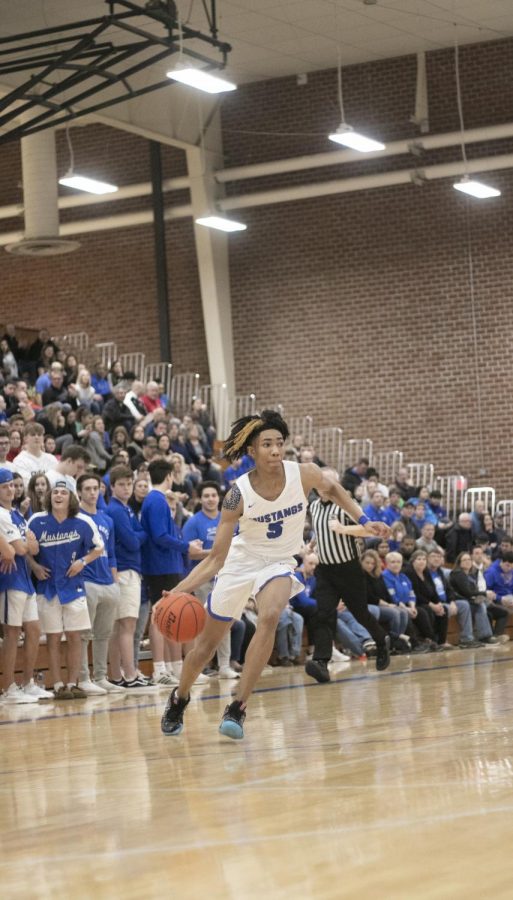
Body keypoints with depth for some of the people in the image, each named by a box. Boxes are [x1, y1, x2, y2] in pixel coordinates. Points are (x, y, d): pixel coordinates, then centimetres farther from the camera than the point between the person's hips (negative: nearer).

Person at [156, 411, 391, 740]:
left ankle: (237, 708, -25)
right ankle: (179, 698, 42)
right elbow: (215, 559, -21)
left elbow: (332, 489, 6)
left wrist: (363, 520, -3)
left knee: (270, 617, -32)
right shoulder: (239, 494, -25)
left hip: (279, 564, 0)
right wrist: (178, 590, -33)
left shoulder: (304, 474, -20)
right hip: (241, 562, 0)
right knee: (206, 645, 11)